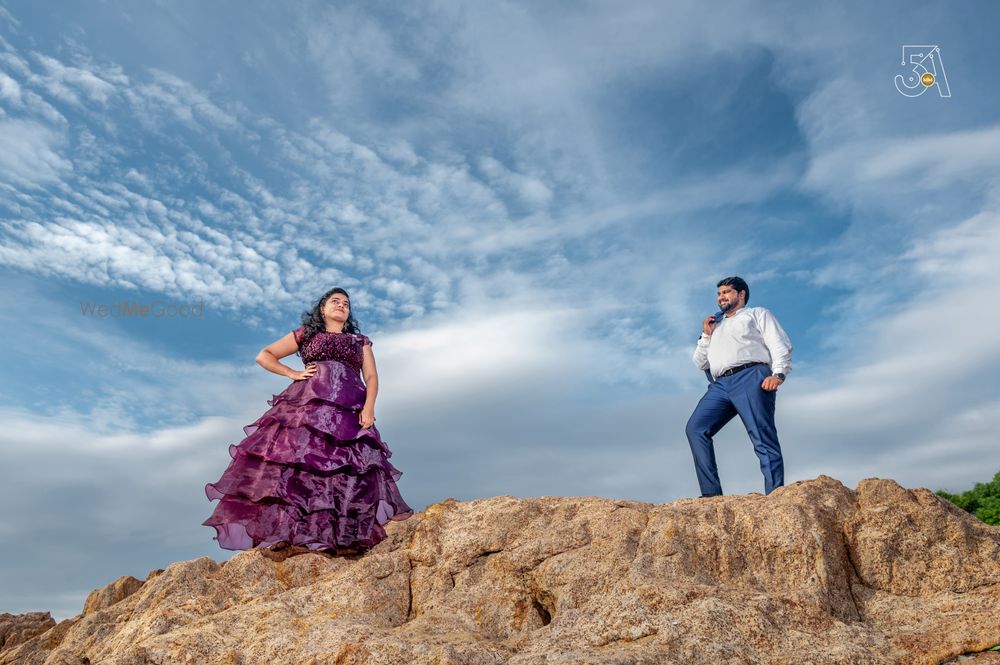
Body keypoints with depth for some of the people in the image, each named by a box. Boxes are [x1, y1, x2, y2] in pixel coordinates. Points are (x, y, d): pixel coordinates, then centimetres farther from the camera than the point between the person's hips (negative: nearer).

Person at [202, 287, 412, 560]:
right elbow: (264, 356, 18)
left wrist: (369, 406, -6)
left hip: (349, 413, 2)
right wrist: (294, 374, 4)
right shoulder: (305, 334, 20)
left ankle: (344, 538, -13)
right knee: (296, 463, -16)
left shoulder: (360, 342, 24)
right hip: (308, 406, -1)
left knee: (348, 471, -11)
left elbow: (371, 377, 12)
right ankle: (285, 535, -19)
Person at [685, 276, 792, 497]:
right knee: (695, 428, -17)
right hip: (721, 384, 5)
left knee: (763, 439, -17)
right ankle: (711, 493, -22)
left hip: (750, 377, -5)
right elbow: (700, 363, 34)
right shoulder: (716, 326, 37)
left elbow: (780, 345, 5)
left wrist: (778, 373, -13)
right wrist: (706, 335, 21)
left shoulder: (757, 314, 21)